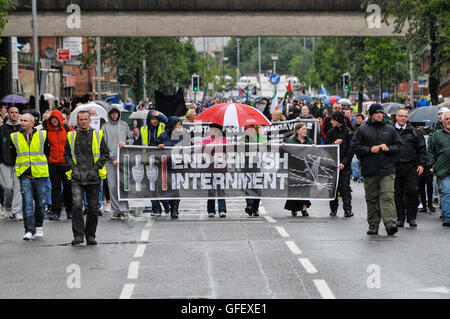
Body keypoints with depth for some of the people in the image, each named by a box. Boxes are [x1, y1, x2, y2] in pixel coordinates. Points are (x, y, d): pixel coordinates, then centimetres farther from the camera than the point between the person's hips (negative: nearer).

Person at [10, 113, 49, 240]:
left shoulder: (42, 135, 1)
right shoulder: (15, 137, 4)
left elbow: (48, 151, 14)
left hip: (40, 174, 0)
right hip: (25, 175, 0)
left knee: (40, 203, 8)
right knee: (27, 203, -10)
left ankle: (39, 227, 26)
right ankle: (29, 230, -10)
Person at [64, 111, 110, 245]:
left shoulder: (97, 135, 5)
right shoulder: (71, 136, 8)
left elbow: (105, 153, 7)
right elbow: (66, 154, 15)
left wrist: (96, 167, -4)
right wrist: (72, 167, 0)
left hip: (93, 177, 0)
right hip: (77, 178, 0)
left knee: (93, 208, 5)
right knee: (77, 205, -16)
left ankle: (90, 235, 17)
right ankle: (78, 235, -14)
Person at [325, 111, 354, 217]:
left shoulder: (348, 132, -2)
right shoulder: (331, 132, 10)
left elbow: (350, 150, -5)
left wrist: (344, 163, -15)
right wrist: (333, 144, -12)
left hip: (345, 165, -3)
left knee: (345, 187, -8)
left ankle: (347, 209, -8)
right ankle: (333, 209, 12)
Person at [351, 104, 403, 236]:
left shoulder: (390, 129, 12)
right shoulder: (362, 130, 7)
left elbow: (398, 145, 13)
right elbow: (354, 147, 2)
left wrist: (388, 148, -6)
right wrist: (370, 150, -11)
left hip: (387, 170, 0)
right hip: (369, 170, 0)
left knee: (387, 196, -13)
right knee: (372, 198, 7)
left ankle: (390, 223, -22)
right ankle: (373, 225, 15)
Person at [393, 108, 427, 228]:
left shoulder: (413, 132, 10)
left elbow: (422, 149, 12)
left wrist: (421, 164, 3)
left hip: (411, 168, 0)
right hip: (395, 167, 0)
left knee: (413, 192, -6)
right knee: (398, 194, 3)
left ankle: (411, 218, 4)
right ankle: (400, 218, 11)